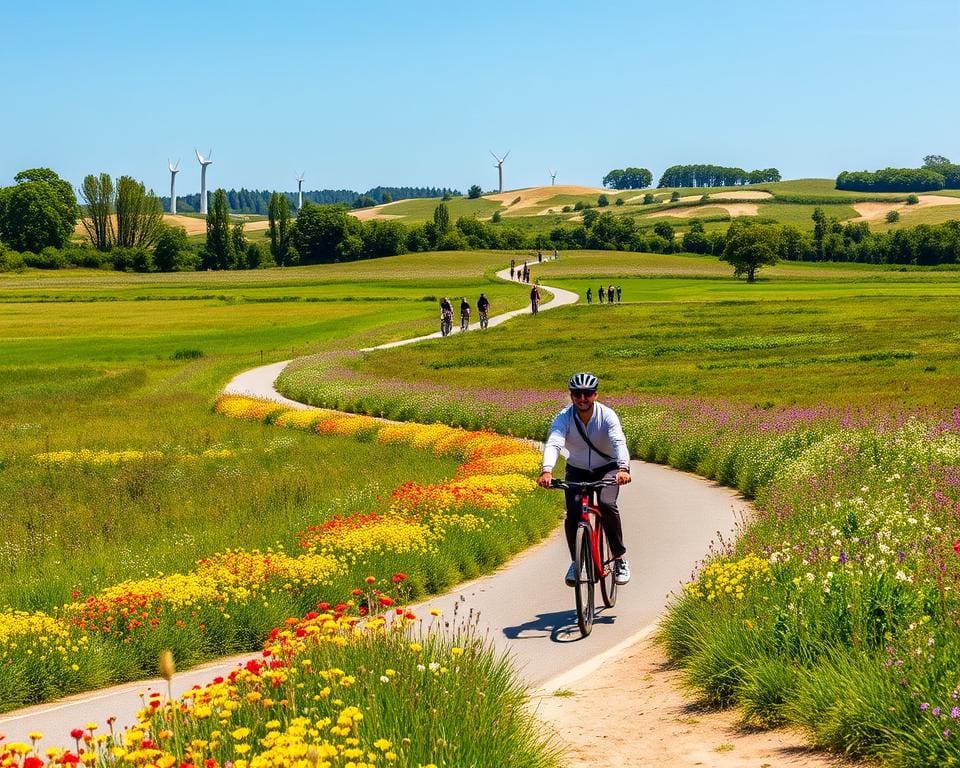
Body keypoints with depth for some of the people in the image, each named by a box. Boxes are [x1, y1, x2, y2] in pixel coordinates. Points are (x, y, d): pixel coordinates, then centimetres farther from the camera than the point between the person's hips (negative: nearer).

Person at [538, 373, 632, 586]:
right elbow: (553, 444, -35)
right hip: (577, 471, 1)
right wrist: (546, 470, -55)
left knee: (607, 505, -26)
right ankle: (576, 561, 6)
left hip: (606, 468, -1)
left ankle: (620, 558, -9)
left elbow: (619, 443, -37)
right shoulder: (564, 417, -20)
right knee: (572, 514, -17)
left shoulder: (607, 415, -22)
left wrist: (623, 468, -56)